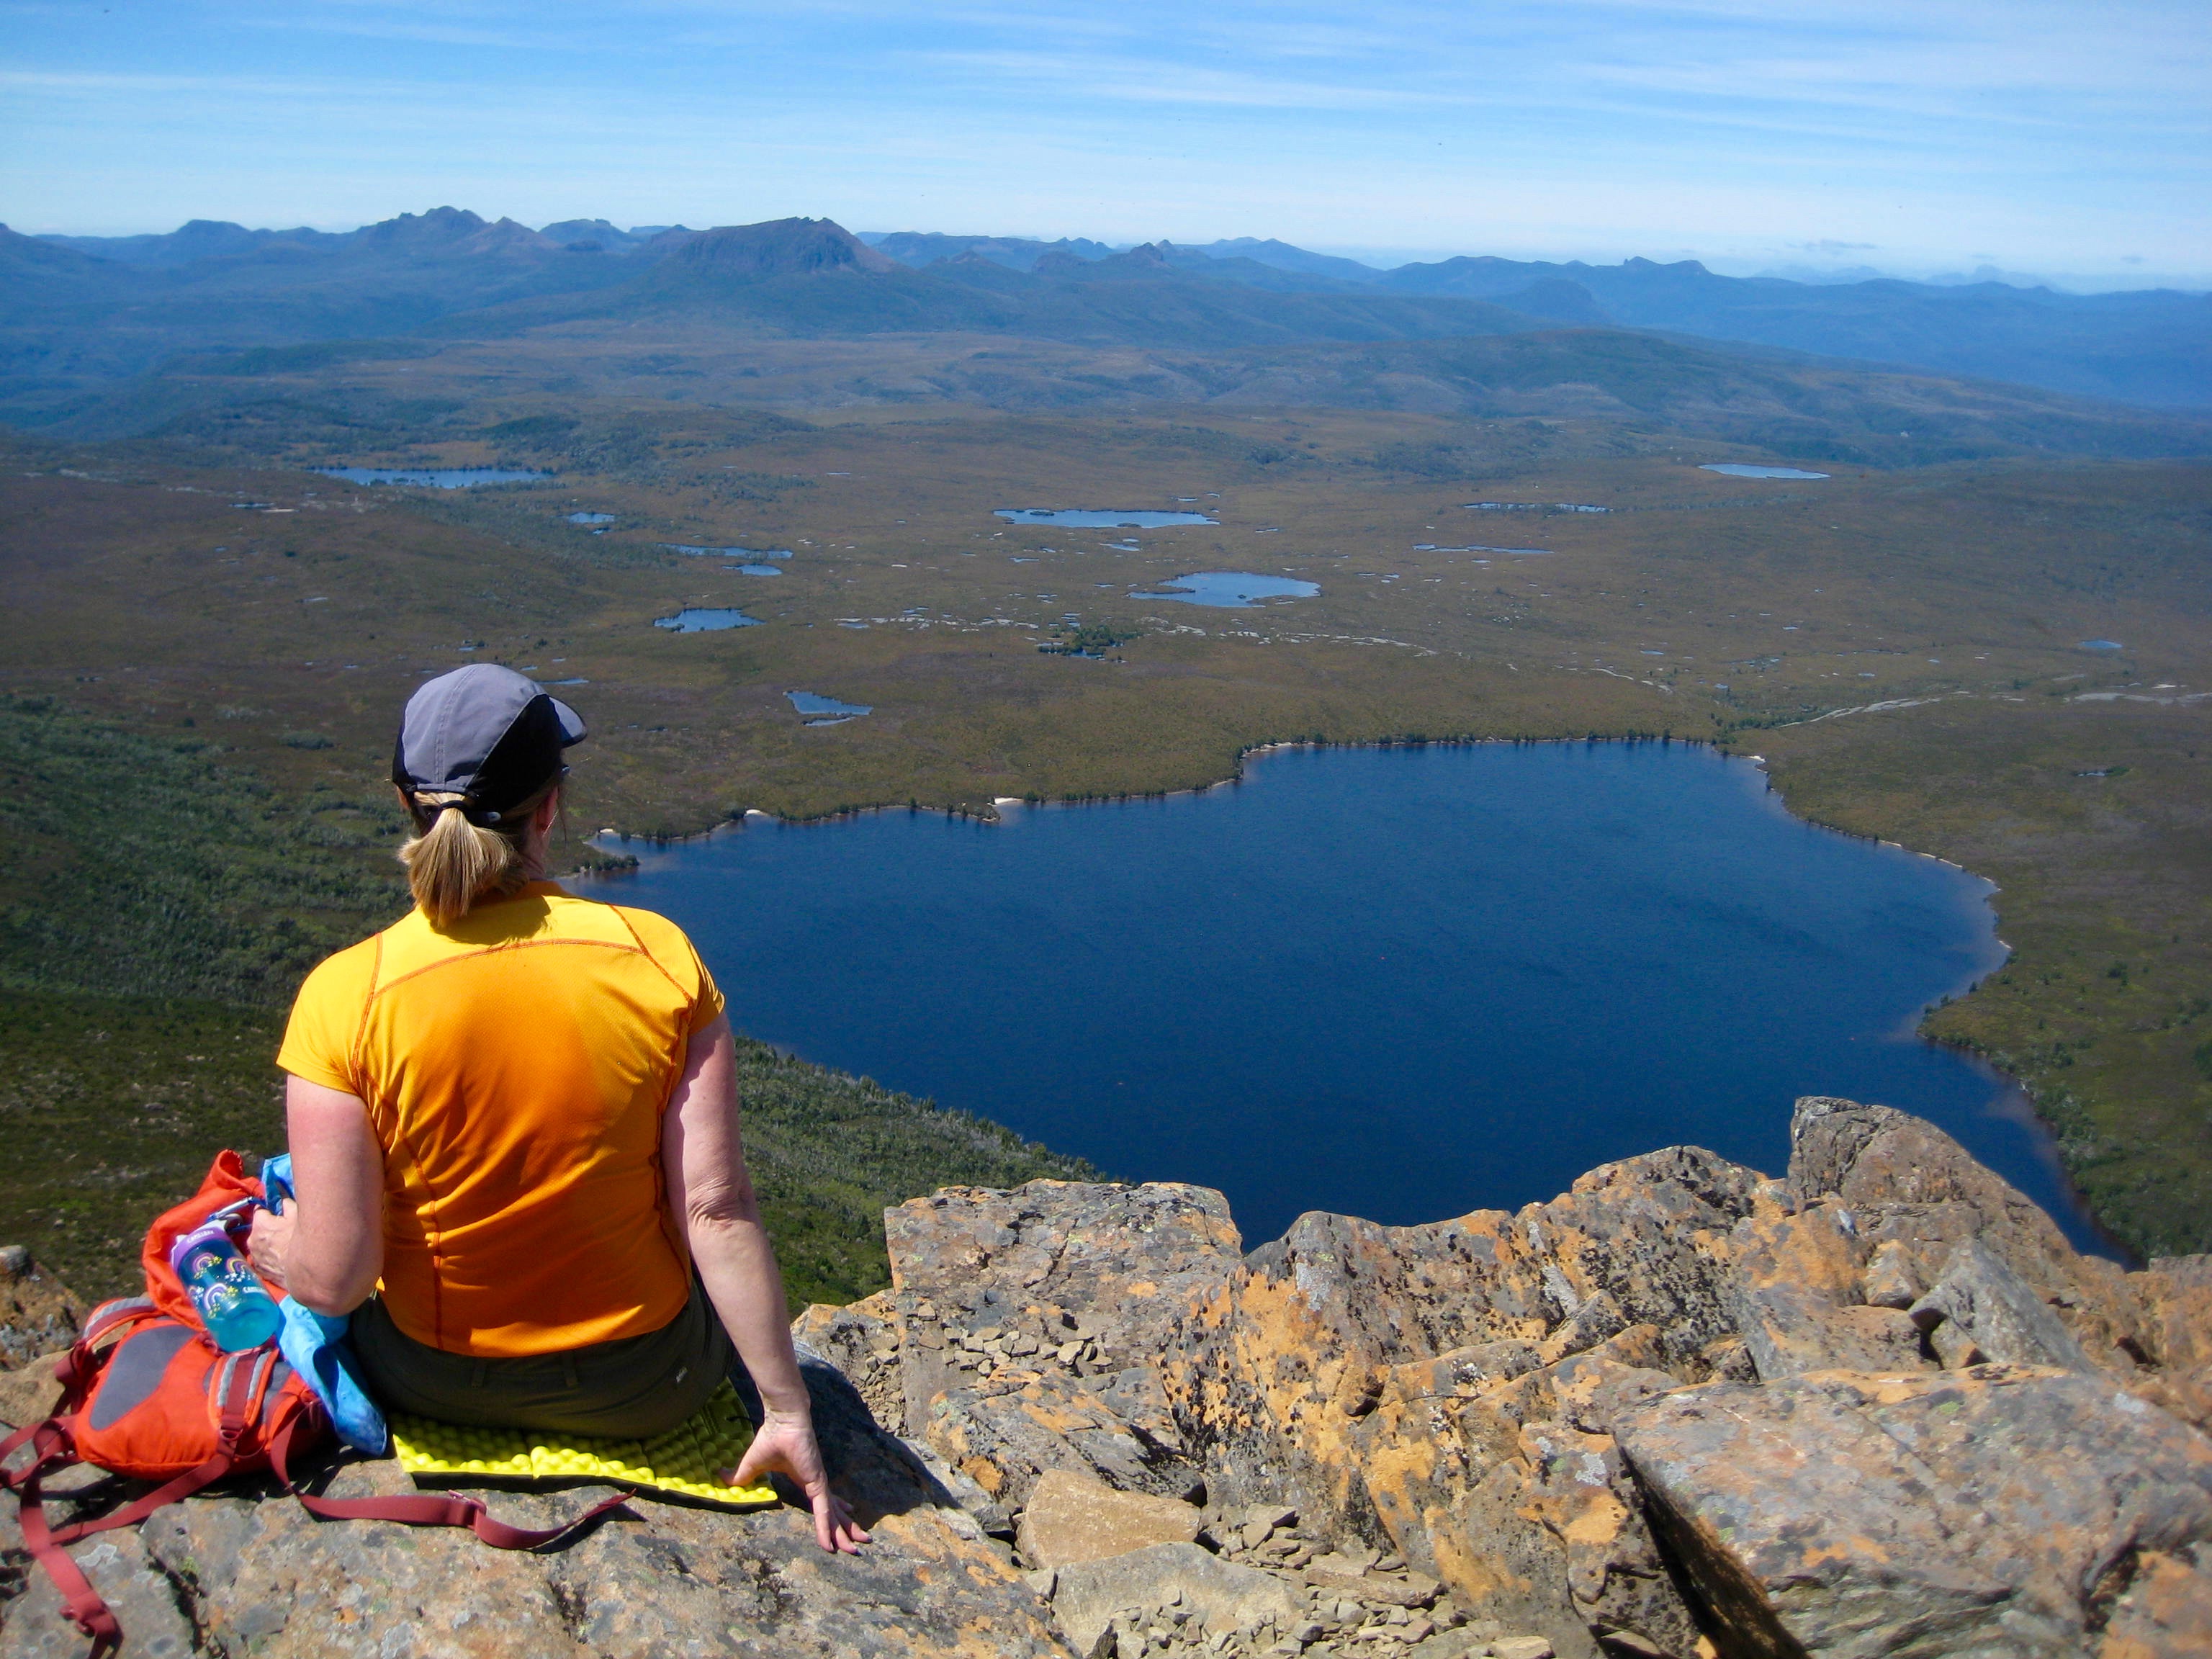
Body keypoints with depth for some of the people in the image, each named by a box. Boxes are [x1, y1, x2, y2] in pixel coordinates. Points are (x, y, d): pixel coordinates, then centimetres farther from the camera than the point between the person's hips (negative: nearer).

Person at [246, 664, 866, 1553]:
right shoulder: (657, 957, -18)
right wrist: (788, 1413, -9)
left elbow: (334, 1279, -18)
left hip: (435, 1383, 1)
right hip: (644, 1387, 0)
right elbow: (718, 1210, -18)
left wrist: (276, 1246, 5)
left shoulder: (346, 998, -20)